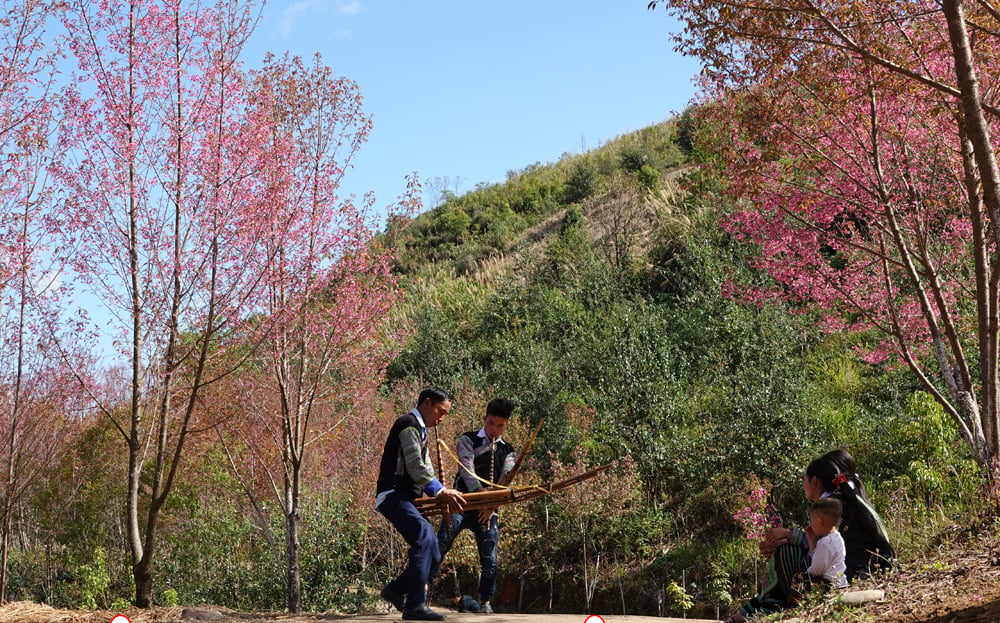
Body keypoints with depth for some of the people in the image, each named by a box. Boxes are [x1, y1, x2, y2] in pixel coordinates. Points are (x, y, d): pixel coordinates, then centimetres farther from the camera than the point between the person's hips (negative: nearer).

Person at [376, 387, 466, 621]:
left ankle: (395, 590, 22)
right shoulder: (409, 424, -7)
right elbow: (416, 468, -16)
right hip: (393, 495, -10)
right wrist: (441, 491, -13)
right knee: (424, 537, -27)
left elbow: (424, 469, 22)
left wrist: (443, 494, 6)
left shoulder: (420, 430, 24)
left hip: (405, 498, 10)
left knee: (433, 556, 6)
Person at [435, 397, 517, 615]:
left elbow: (506, 480, -1)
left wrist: (492, 505, -18)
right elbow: (467, 470, -13)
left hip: (489, 510, 3)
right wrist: (481, 492, -30)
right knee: (439, 547, -16)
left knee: (489, 560, 1)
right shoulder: (468, 440, 4)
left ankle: (485, 602, 17)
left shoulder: (507, 451, 13)